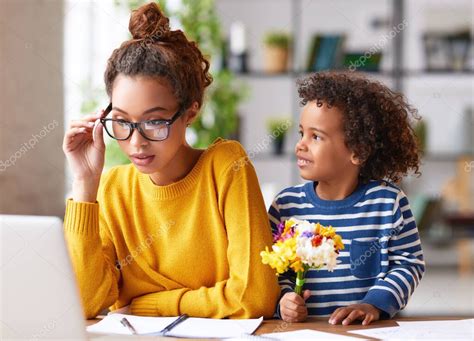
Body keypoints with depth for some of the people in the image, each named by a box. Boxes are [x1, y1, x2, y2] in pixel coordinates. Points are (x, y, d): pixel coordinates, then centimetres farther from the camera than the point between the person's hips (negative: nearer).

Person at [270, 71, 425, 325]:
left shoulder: (388, 201, 1)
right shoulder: (286, 205, 5)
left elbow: (408, 263, 6)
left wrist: (375, 304, -7)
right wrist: (283, 300, -8)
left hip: (368, 332, -1)